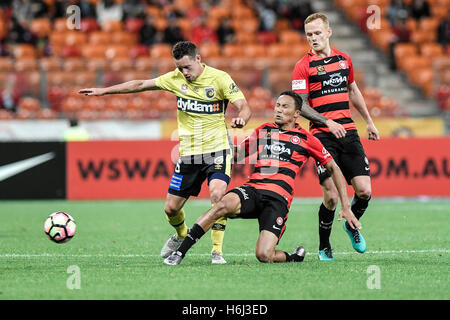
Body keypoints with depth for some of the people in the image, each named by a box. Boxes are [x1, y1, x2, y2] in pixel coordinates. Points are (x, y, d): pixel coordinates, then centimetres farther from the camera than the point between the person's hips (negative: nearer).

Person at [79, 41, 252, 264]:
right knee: (171, 208, 4)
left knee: (218, 194, -29)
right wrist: (104, 91, 14)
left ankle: (217, 251, -17)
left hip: (217, 150, -4)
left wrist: (241, 119, -39)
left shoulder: (219, 78, -10)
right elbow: (141, 84, 12)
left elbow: (244, 107, -14)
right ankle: (181, 237, 38)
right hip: (188, 154, 4)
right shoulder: (175, 78, 2)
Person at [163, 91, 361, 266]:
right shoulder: (263, 130, 21)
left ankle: (294, 257, 14)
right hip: (252, 189, 3)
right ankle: (179, 253, -32)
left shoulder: (305, 139, 10)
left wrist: (346, 208, 12)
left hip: (278, 198, -3)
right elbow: (237, 153, 35)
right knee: (225, 204, -34)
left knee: (264, 255, -22)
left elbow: (333, 168, 16)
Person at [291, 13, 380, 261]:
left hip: (348, 132, 4)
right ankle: (324, 247, 7)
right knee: (331, 195, -13)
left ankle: (352, 224, 28)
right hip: (322, 136, -4)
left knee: (364, 191, -4)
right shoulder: (303, 66, -3)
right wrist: (327, 122, -22)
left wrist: (369, 122, 31)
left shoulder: (343, 59, 12)